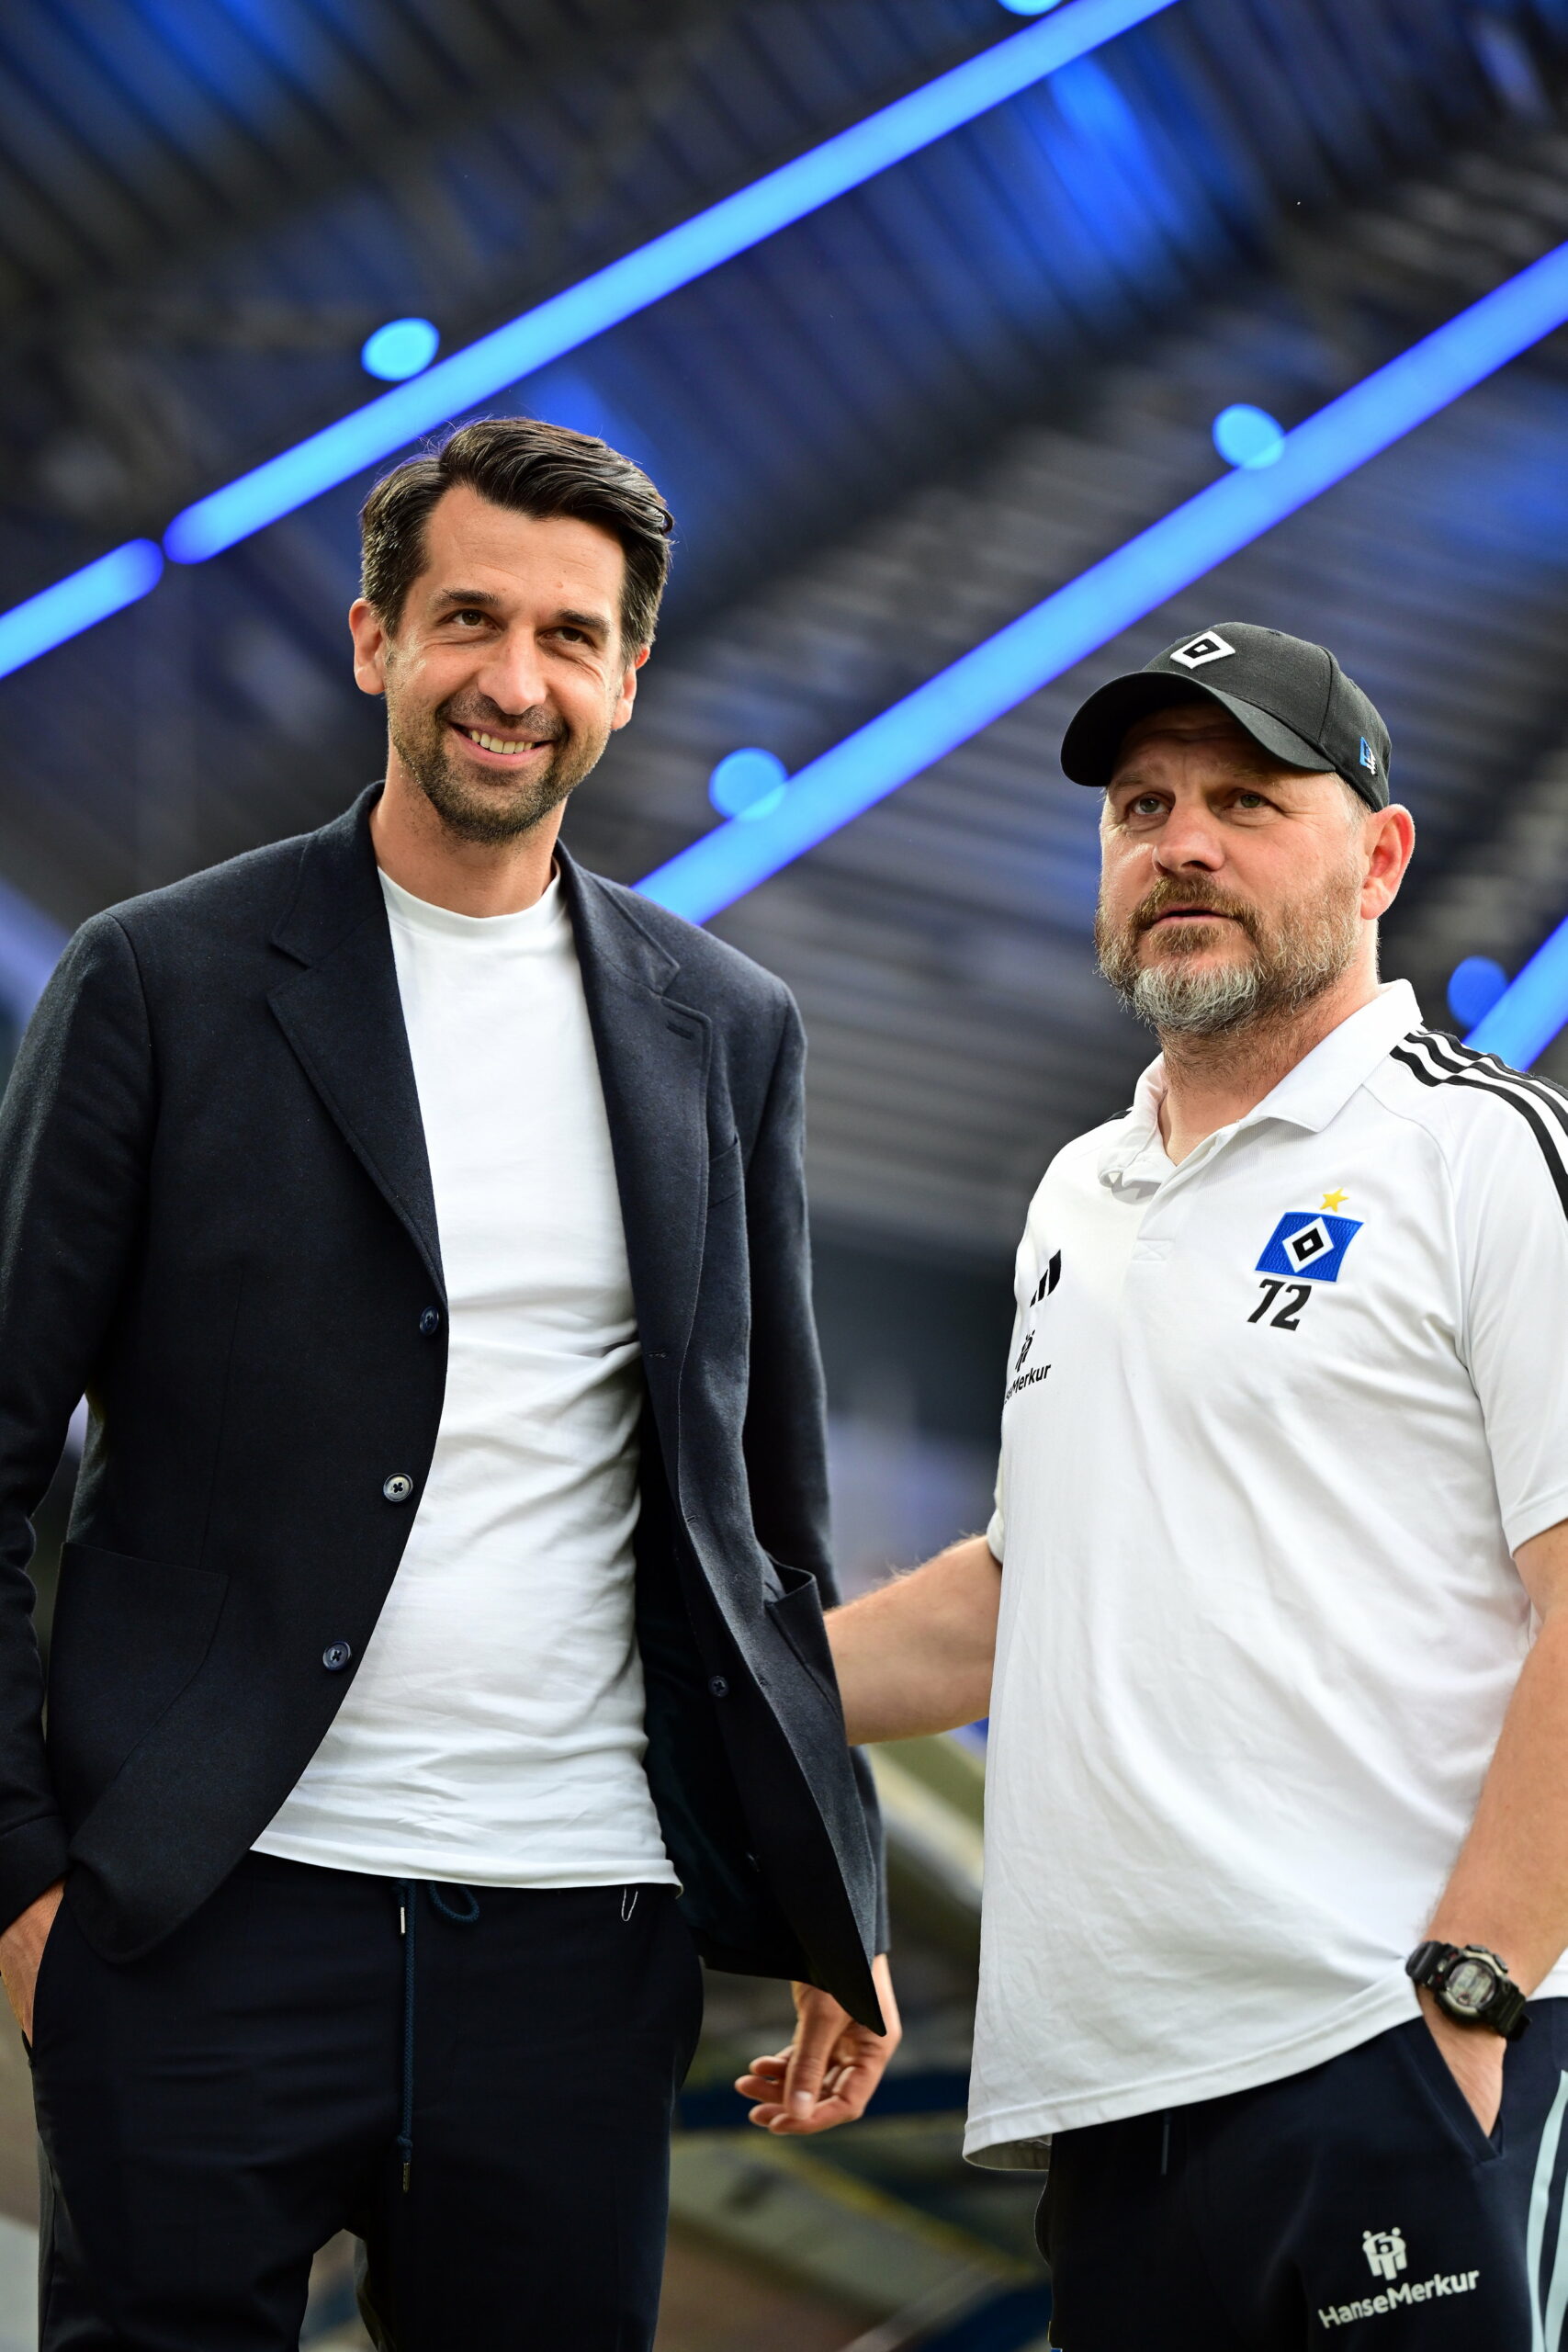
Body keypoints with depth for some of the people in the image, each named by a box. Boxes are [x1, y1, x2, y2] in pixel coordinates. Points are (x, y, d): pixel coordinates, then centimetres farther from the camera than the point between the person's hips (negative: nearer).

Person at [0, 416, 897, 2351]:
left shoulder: (725, 1031, 11)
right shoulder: (160, 983, 0)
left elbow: (768, 1503, 15)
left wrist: (837, 1910, 11)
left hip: (579, 1934, 3)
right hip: (218, 1916, -3)